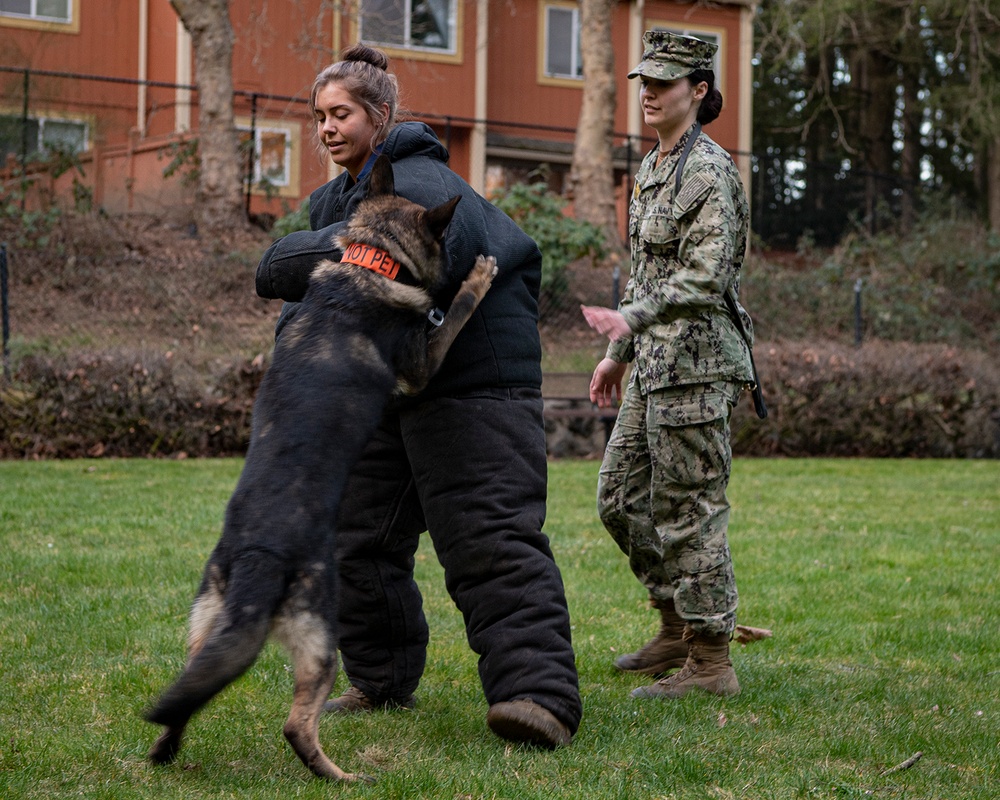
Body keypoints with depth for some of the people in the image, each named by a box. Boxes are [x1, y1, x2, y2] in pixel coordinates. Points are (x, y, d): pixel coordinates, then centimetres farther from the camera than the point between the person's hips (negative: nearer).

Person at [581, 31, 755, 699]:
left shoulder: (710, 170, -13)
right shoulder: (653, 169, 17)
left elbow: (705, 276, -22)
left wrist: (630, 319, -33)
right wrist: (617, 355, 22)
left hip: (695, 361, -10)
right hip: (655, 365, 10)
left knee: (690, 511, -6)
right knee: (622, 498, 14)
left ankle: (710, 661, 2)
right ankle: (678, 627, 26)